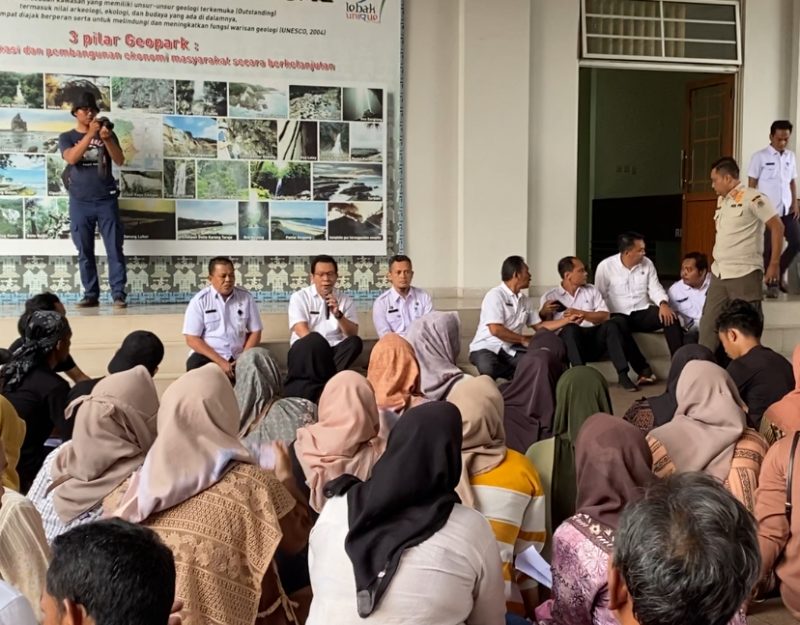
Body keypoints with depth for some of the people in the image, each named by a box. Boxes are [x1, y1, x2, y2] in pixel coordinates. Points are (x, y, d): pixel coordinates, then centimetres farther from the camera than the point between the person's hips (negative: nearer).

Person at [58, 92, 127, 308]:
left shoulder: (107, 134, 11)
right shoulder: (66, 137, 8)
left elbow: (120, 161, 0)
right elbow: (71, 158, -11)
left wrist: (106, 139, -15)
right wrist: (90, 134, -17)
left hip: (107, 200, 0)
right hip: (80, 202, 0)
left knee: (115, 249, -5)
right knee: (85, 252, 1)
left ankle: (118, 294, -4)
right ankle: (90, 294, 7)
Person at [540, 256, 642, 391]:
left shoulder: (591, 290, 17)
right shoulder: (550, 297, 7)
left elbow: (605, 316, 5)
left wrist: (581, 313, -9)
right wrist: (543, 313, -21)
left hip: (595, 339, 3)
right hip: (569, 340, -3)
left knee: (611, 324, -25)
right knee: (571, 328, -34)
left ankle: (622, 375, -28)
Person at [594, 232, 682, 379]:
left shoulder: (647, 264, 6)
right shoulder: (605, 267, -6)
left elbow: (655, 288, 4)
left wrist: (663, 304, -18)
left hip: (643, 313, 3)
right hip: (618, 316, -3)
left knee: (671, 318, -24)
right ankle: (644, 370, -34)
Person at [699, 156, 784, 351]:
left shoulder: (753, 198, -10)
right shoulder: (721, 200, 14)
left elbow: (777, 227, -10)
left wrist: (774, 264, -11)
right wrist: (717, 263, 16)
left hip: (744, 274, -8)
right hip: (718, 274, 8)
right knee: (708, 324, 9)